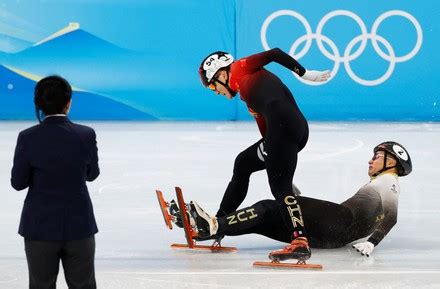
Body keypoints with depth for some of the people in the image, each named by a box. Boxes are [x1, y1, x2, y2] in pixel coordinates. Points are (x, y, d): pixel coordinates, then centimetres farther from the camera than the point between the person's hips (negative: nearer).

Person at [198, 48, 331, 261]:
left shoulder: (240, 69, 12)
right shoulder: (248, 92, 32)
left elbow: (274, 54, 0)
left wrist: (305, 74, -4)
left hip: (283, 124, -9)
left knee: (279, 186, -15)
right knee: (243, 163, 24)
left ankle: (300, 242, -27)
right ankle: (217, 224, 32)